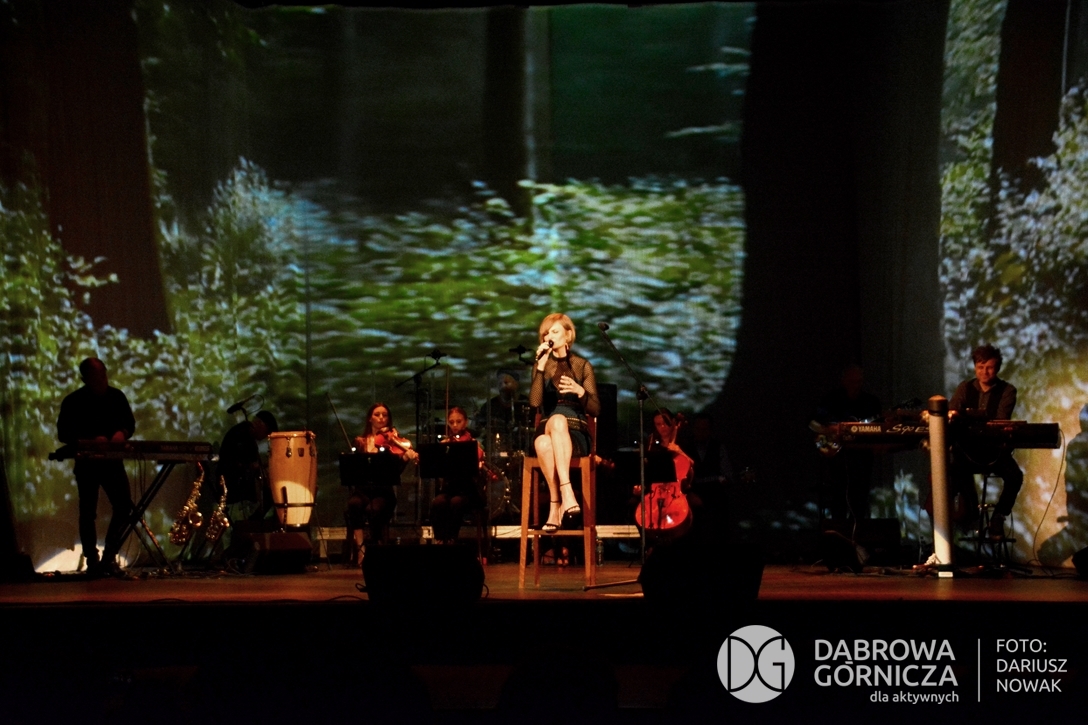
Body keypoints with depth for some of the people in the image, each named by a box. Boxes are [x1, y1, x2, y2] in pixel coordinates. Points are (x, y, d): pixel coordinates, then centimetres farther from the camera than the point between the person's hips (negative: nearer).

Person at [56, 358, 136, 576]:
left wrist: (122, 433, -12)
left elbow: (130, 423, 11)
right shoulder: (73, 402, -6)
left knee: (124, 505, -8)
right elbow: (64, 434, -7)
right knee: (88, 512, 2)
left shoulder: (116, 396, 4)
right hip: (86, 463, -3)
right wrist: (90, 441, -21)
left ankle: (109, 556, 3)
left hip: (113, 460, 3)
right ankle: (92, 561, 9)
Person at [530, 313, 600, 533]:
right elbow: (534, 402, -5)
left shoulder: (582, 365, 9)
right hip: (548, 430, 1)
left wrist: (580, 392, -18)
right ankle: (566, 493, -44)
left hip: (576, 434, -1)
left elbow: (595, 409, 3)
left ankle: (556, 504, -48)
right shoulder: (542, 366, 13)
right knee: (548, 435, -39)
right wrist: (541, 367, -13)